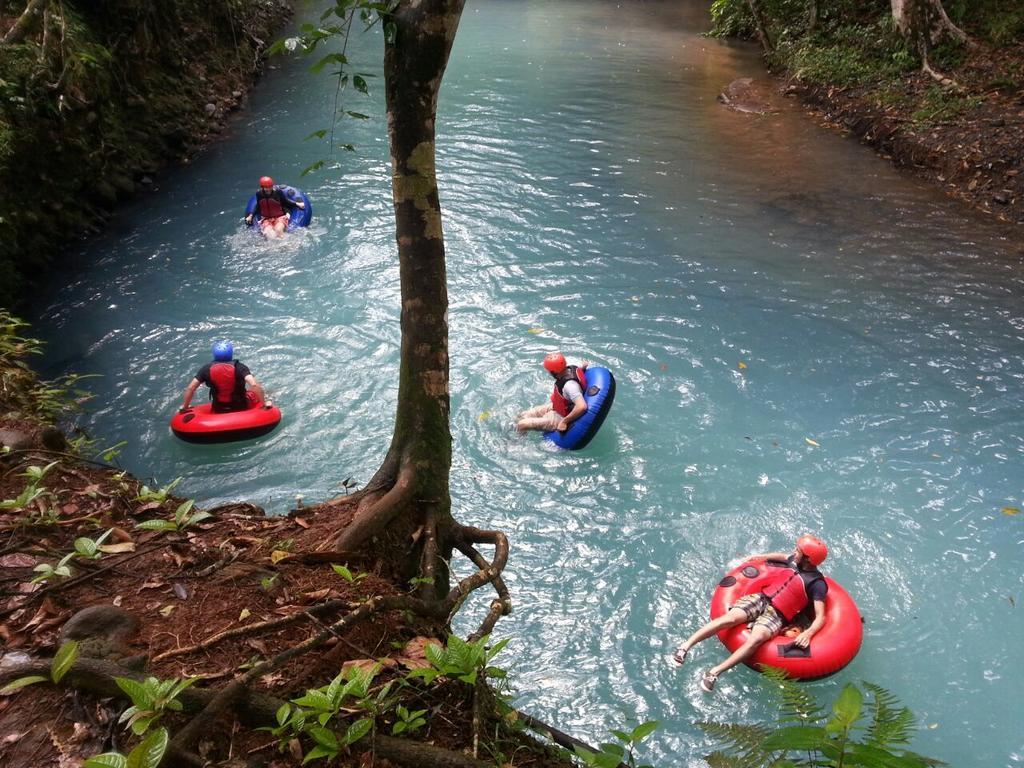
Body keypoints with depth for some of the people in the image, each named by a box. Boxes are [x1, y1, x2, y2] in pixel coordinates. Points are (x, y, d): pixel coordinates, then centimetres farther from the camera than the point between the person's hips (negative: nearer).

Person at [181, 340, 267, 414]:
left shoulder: (207, 369, -9)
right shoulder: (239, 367, -17)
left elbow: (190, 388, -9)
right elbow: (254, 385, -28)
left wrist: (184, 407, 4)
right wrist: (265, 403, -19)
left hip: (218, 411, 3)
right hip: (241, 408, -3)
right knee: (256, 392, 24)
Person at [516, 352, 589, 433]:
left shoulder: (570, 385, -39)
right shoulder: (571, 368, -14)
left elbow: (582, 407, -49)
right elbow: (584, 364, 8)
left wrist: (565, 421, -38)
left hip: (560, 417, -9)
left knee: (521, 425, -9)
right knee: (522, 416, 12)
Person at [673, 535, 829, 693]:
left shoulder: (817, 583, -5)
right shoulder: (794, 561, 13)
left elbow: (820, 617, -11)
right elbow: (782, 555, 40)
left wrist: (808, 633, -29)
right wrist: (759, 556, 38)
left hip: (776, 615, -5)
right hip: (760, 598, 5)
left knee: (756, 639, -36)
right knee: (730, 619, -26)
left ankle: (714, 672, -38)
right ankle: (686, 645, -30)